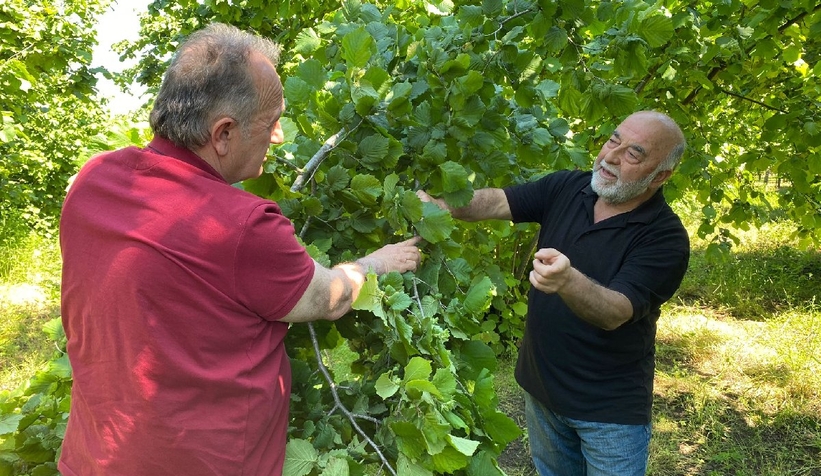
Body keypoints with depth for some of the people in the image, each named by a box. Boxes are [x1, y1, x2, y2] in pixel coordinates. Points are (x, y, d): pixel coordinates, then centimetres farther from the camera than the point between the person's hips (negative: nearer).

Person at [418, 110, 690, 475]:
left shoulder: (666, 239, -21)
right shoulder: (566, 187, -6)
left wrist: (567, 281, -53)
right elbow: (497, 202, -14)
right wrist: (441, 205, -34)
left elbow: (616, 313, -32)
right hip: (541, 388, 5)